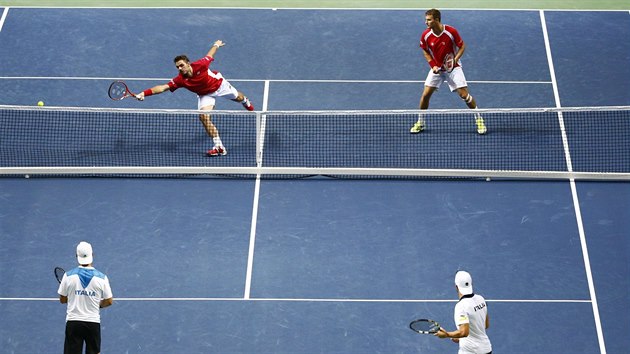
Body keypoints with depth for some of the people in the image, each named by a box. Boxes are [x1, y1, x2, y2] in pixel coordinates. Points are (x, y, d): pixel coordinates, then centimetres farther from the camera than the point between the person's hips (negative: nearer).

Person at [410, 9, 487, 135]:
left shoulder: (451, 32, -22)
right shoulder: (425, 35, -13)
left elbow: (462, 46, -7)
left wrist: (456, 59, -23)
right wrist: (433, 65, -9)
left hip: (453, 67, -3)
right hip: (437, 68, 3)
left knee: (464, 94, -9)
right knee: (426, 94, -5)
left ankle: (479, 119, 10)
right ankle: (420, 123, 13)